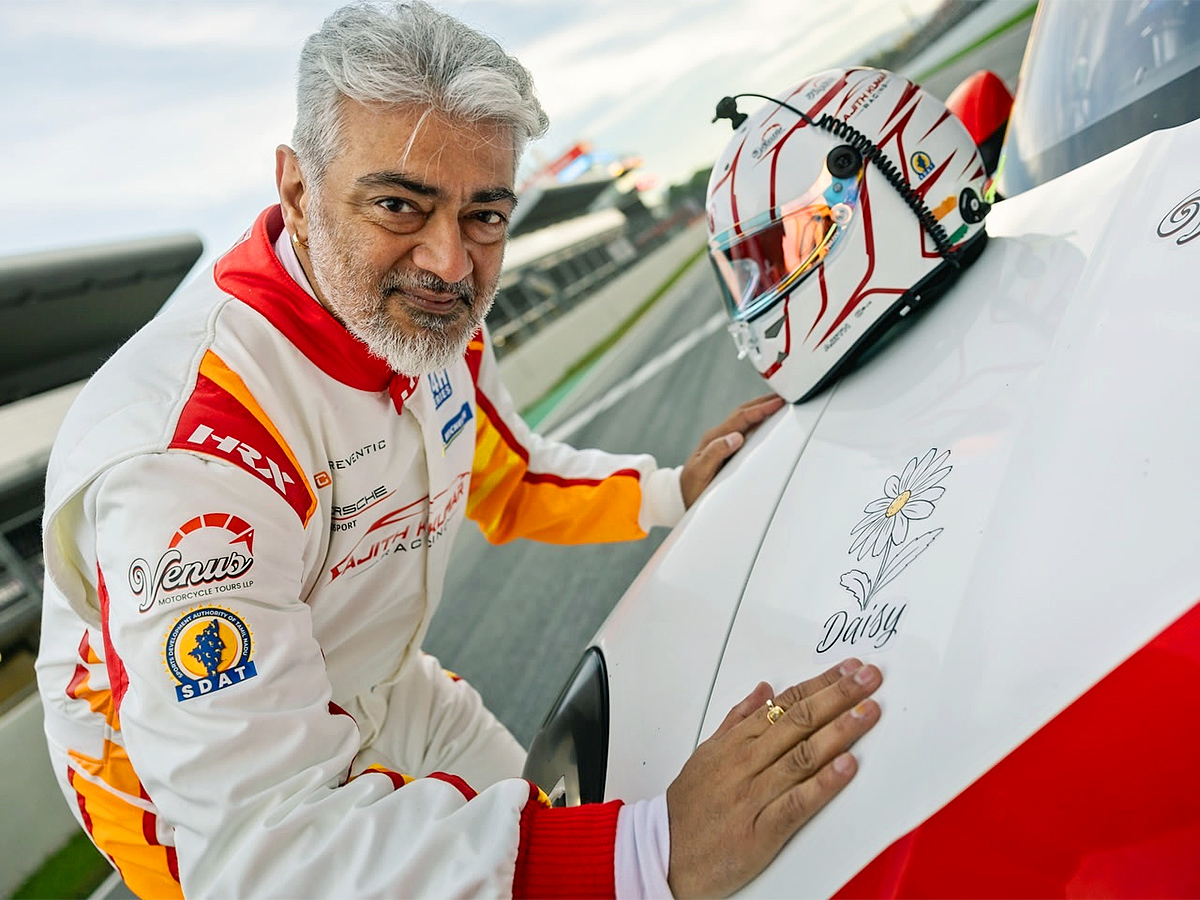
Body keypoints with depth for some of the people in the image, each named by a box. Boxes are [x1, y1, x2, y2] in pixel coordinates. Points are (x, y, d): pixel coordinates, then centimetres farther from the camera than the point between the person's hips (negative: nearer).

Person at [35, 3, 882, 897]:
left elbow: (511, 480, 6)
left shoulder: (435, 328, -13)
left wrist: (674, 493, -8)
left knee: (549, 807, 17)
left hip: (378, 688, 7)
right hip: (185, 785, -6)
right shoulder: (184, 447, -39)